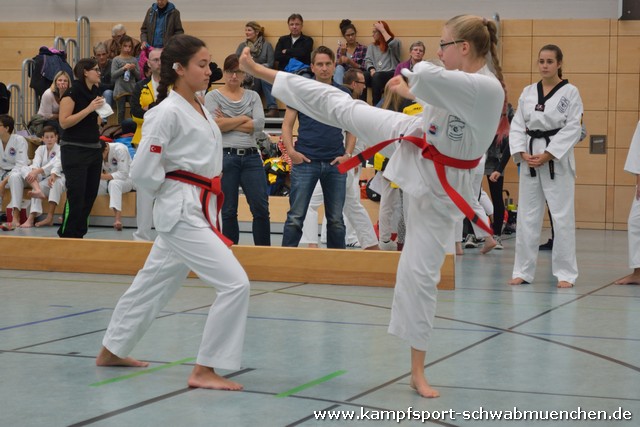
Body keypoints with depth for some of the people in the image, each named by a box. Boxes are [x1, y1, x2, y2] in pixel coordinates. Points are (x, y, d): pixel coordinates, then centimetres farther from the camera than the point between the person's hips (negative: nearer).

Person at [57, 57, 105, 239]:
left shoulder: (95, 92, 11)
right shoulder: (72, 93, -12)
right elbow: (64, 122, -19)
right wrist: (89, 109, -22)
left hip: (94, 148, 8)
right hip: (74, 149, -8)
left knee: (90, 195, 8)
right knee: (76, 195, -9)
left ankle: (78, 234, 18)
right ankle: (66, 235, -1)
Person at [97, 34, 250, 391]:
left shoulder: (200, 109, 10)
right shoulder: (167, 113, -16)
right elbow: (144, 173, -17)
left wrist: (197, 193, 9)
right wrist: (177, 190, -5)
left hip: (199, 208, 9)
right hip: (183, 211, -9)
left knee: (156, 282, 20)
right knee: (235, 284, -15)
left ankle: (112, 351, 36)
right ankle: (204, 370, -9)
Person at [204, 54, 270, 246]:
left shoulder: (253, 96, 12)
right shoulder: (213, 96, 3)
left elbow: (259, 124, -3)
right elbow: (215, 125, -12)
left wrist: (228, 123, -7)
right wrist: (243, 119, -3)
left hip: (251, 156, 3)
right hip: (225, 156, -3)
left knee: (261, 208, -1)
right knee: (228, 211, 5)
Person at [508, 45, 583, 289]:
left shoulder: (570, 92, -2)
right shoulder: (528, 92, 10)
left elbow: (573, 129, -8)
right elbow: (517, 126, 8)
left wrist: (547, 156, -14)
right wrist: (523, 154, -8)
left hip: (557, 160, -4)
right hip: (529, 160, 4)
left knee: (562, 217, -4)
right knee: (527, 216, 6)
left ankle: (565, 273, 4)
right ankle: (523, 271, 14)